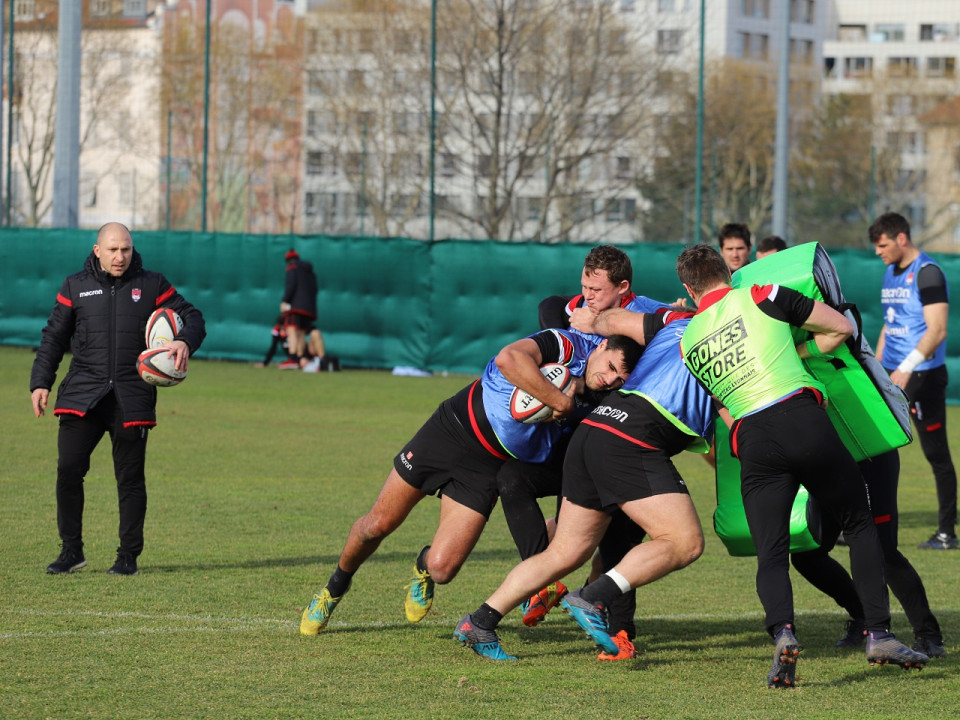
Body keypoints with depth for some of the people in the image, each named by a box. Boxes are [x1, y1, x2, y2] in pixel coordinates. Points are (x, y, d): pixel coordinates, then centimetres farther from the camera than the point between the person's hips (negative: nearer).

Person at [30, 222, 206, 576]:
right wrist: (40, 383, 4)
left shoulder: (152, 286, 8)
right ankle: (71, 550, 3)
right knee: (69, 468, -9)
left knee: (130, 478, 2)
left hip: (132, 397, -1)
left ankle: (128, 556, 13)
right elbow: (53, 338, 13)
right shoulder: (76, 287, 10)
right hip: (82, 394, 1)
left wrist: (185, 342, -14)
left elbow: (192, 317, 8)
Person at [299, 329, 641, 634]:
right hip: (452, 431, -3)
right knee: (379, 524, 7)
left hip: (486, 471, 3)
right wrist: (559, 400, -37)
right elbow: (508, 358, -40)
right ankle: (336, 586, 37)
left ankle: (424, 566, 27)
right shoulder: (567, 345, -22)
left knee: (442, 569, -11)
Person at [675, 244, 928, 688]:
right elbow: (841, 327, 12)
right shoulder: (761, 297, 8)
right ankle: (879, 634, 6)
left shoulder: (687, 341, 19)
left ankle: (782, 632, -26)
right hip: (802, 417, -2)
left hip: (751, 441, 2)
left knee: (771, 556, 3)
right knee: (860, 526, 14)